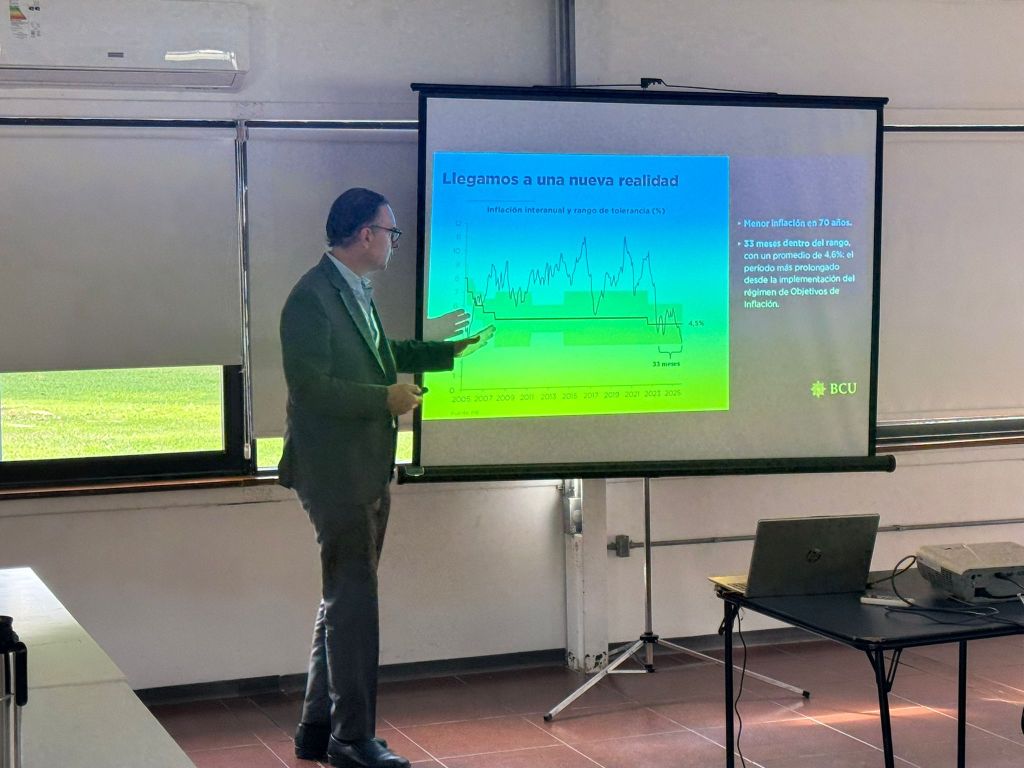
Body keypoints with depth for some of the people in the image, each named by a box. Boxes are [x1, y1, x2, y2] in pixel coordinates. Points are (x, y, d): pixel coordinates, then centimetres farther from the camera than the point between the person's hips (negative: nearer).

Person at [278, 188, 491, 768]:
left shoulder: (357, 292, 11)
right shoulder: (312, 297, -18)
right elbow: (310, 387, -23)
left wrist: (451, 351, 26)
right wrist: (386, 399, -22)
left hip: (367, 473, 10)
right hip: (336, 474, -10)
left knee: (344, 603, 15)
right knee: (354, 604, -4)